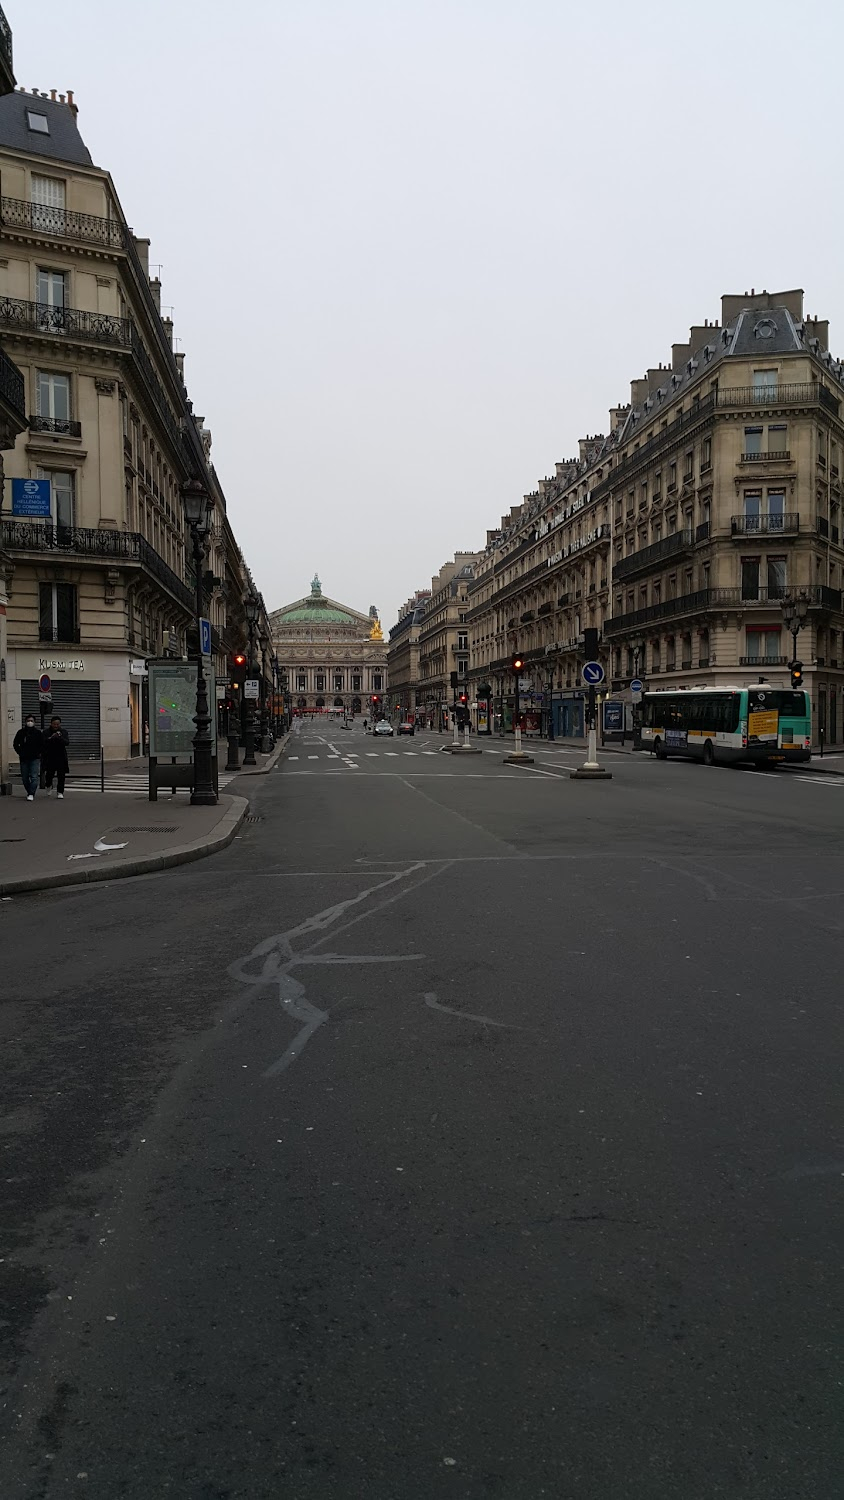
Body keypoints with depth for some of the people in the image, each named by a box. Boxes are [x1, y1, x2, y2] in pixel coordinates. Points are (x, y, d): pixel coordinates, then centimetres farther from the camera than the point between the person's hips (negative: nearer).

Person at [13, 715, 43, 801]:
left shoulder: (38, 733, 0)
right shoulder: (21, 732, 4)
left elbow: (42, 745, 6)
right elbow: (15, 744, 13)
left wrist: (38, 753, 0)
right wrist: (20, 753, 7)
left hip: (35, 759, -3)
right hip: (24, 758, 3)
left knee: (34, 777, -13)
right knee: (25, 778, 8)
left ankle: (31, 794, -14)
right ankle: (29, 792, 23)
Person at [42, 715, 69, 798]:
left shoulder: (64, 732, 2)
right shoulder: (47, 732, 0)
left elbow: (67, 743, -9)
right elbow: (43, 743, -11)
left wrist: (60, 737, -27)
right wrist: (51, 738, -27)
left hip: (61, 757, 0)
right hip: (50, 757, 0)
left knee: (61, 775, -4)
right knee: (49, 774, 1)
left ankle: (60, 792, 5)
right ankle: (49, 785, 34)